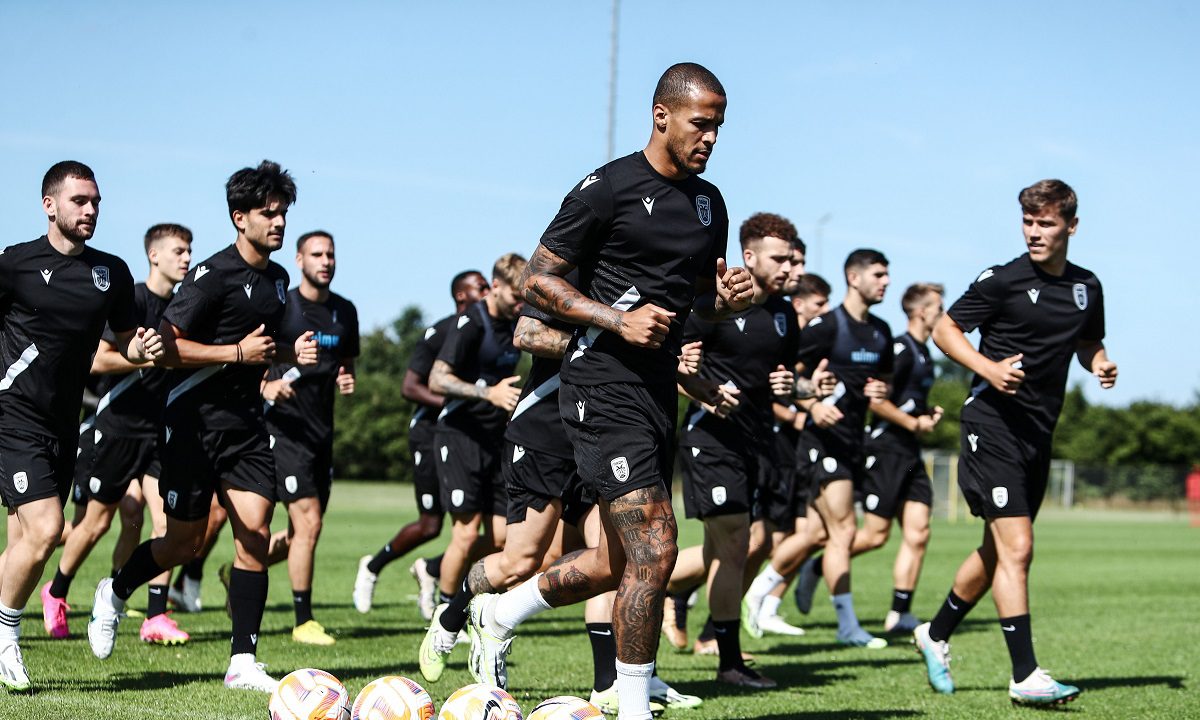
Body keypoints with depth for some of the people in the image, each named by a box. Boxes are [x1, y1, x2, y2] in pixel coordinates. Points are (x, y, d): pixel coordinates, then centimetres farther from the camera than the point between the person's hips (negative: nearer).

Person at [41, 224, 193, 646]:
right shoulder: (132, 300, -11)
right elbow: (99, 360, -18)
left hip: (159, 429, 5)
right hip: (117, 425, -5)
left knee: (166, 519, -9)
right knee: (98, 521, 5)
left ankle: (156, 617, -5)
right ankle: (56, 594, 28)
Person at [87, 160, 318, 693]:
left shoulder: (277, 278, 12)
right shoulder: (212, 276, -14)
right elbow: (167, 347, -17)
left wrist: (290, 354, 8)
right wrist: (238, 353, -20)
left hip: (246, 422, 6)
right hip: (195, 419, -6)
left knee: (255, 537, -6)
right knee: (185, 543, 3)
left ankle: (242, 663, -2)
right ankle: (114, 594, 32)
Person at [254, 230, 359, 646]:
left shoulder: (344, 312, 11)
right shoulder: (279, 306, -7)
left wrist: (346, 382, 1)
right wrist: (266, 387, -23)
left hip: (322, 429, 7)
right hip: (286, 426, -7)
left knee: (302, 533, 11)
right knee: (308, 522, -14)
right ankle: (303, 620, -5)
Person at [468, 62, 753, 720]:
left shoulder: (708, 203, 13)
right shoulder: (608, 189, -10)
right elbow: (538, 280, -8)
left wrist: (729, 296, 3)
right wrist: (618, 320, -20)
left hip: (658, 388, 9)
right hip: (605, 386, -9)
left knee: (623, 559, 15)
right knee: (654, 550, -14)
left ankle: (497, 614, 36)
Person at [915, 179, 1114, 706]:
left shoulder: (1086, 287, 9)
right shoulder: (1002, 280, -8)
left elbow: (1087, 343, 25)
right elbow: (945, 330, -3)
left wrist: (1100, 364, 2)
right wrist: (988, 368, -18)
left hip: (1039, 432, 7)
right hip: (993, 423, -7)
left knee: (998, 550, 15)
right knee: (1016, 548, -14)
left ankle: (936, 634, 35)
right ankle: (1025, 676, -14)